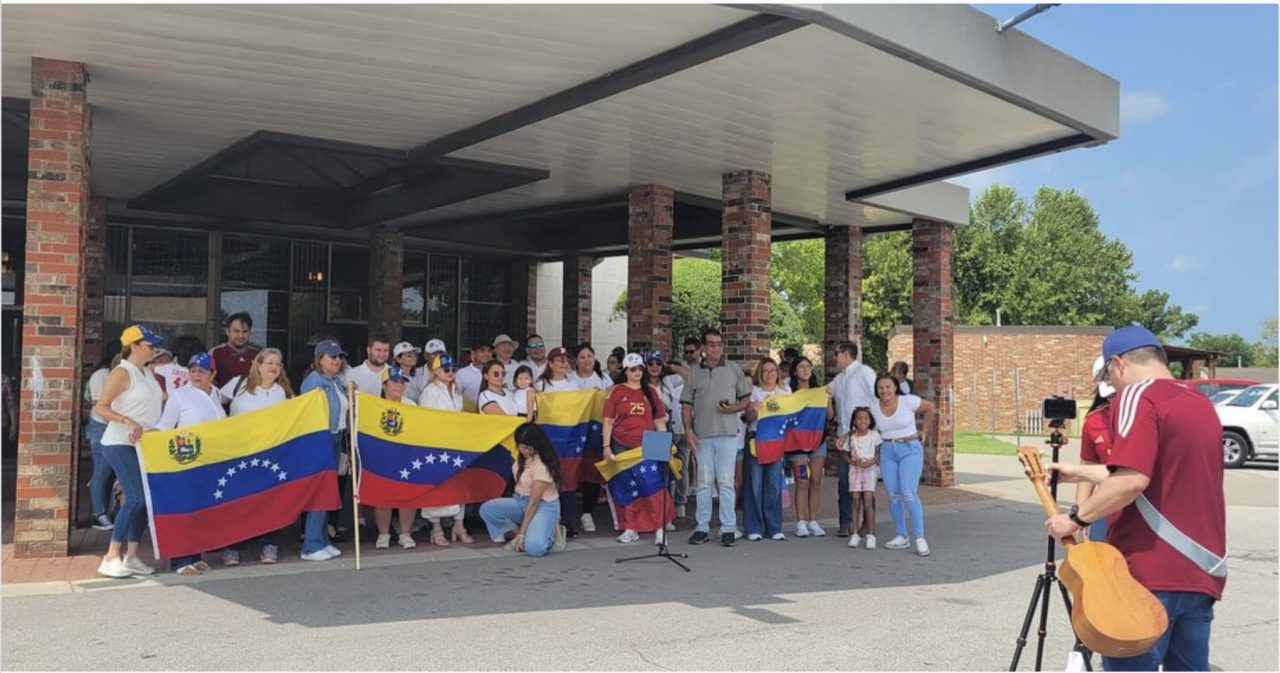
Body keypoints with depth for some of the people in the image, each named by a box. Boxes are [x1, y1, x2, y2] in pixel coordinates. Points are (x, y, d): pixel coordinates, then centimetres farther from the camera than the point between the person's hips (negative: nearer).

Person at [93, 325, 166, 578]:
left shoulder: (148, 373, 14)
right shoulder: (123, 372, -10)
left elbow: (164, 398, 23)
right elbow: (101, 407, -17)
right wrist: (128, 421, -30)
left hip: (144, 445, 8)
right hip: (121, 444, -8)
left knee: (143, 499, 6)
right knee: (136, 498, -15)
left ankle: (131, 557, 12)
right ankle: (111, 558, -8)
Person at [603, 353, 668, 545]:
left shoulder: (651, 391, 9)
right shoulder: (616, 391, 3)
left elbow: (659, 421, 11)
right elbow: (608, 421, 2)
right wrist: (606, 446, -4)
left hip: (647, 447, 1)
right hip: (622, 447, 0)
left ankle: (658, 528, 2)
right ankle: (631, 529, 16)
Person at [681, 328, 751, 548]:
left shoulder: (734, 370, 8)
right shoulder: (694, 373, 9)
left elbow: (746, 399, 10)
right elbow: (686, 404, 8)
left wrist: (733, 408, -10)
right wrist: (688, 430, -3)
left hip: (727, 433, -1)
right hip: (702, 435, 1)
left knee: (726, 482, -2)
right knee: (704, 482, 6)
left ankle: (728, 529, 4)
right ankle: (702, 528, 13)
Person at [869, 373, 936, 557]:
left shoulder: (908, 401, -9)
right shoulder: (873, 408, 0)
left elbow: (929, 408, 6)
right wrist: (847, 434, -4)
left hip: (910, 450, -4)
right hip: (887, 452, 4)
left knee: (908, 493, -16)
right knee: (893, 495, 1)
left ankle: (920, 538, -10)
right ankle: (901, 537, 13)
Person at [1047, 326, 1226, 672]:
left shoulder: (1138, 395, -9)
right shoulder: (1201, 402, 17)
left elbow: (1132, 480, -23)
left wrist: (1076, 517, -12)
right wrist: (1079, 472, 31)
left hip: (1148, 571, -8)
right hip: (1201, 570, 8)